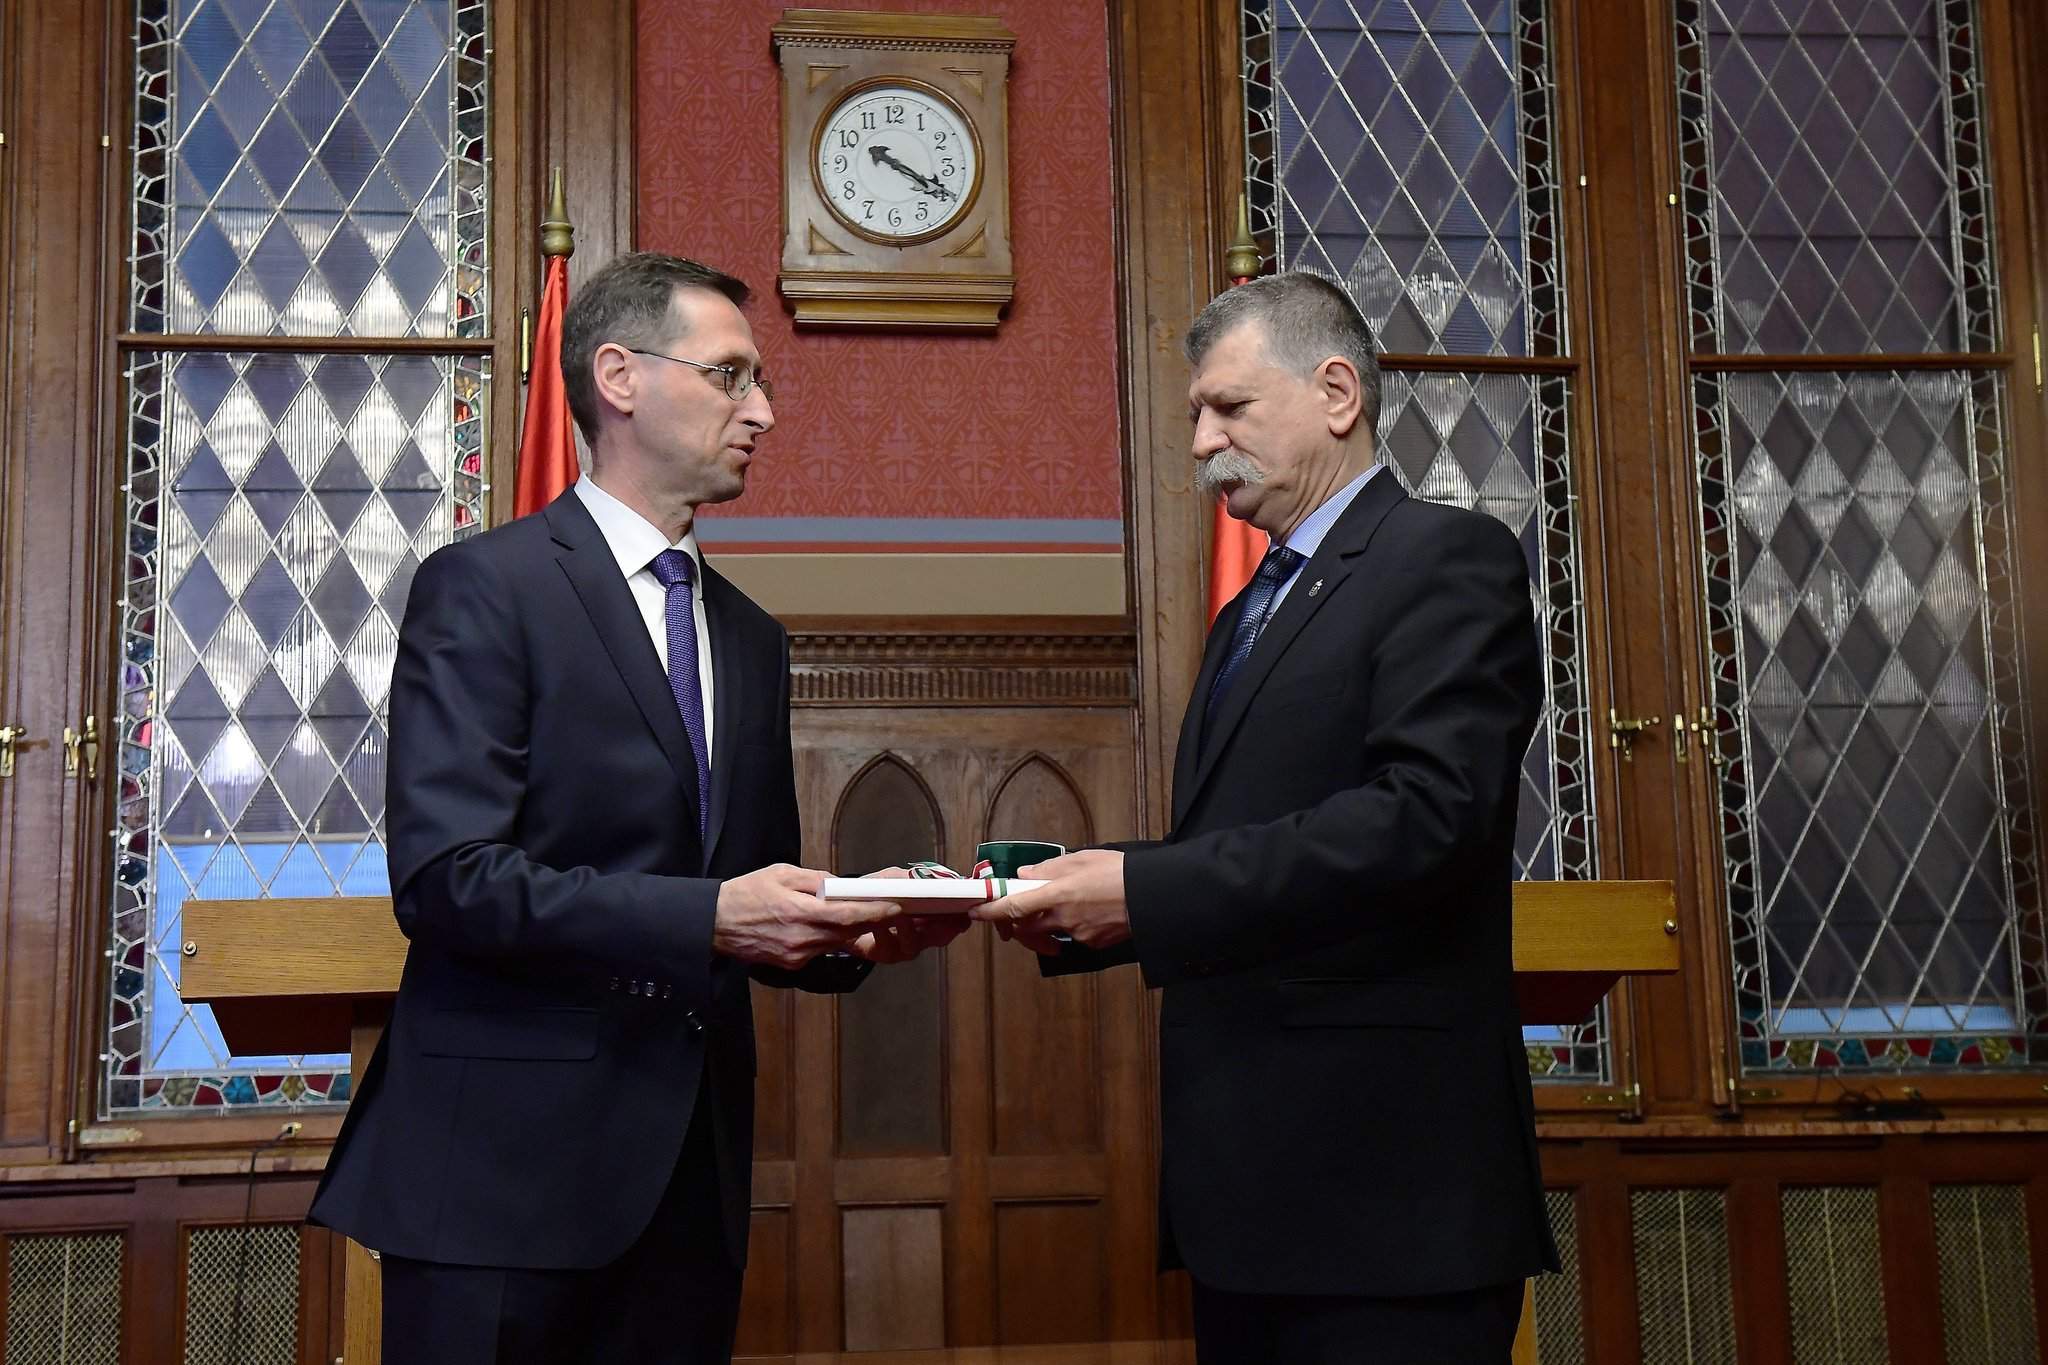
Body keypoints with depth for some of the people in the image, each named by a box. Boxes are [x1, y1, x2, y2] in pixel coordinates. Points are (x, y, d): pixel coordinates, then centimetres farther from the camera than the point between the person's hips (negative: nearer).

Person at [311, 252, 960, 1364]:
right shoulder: (485, 588, -6)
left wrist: (848, 934, -1)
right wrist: (704, 917, -22)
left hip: (690, 1165, 6)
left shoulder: (751, 638, 17)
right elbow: (445, 877, -16)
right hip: (510, 1157, -6)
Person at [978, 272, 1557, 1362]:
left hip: (1380, 1170, -8)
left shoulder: (1447, 559, -6)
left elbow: (1428, 816, -20)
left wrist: (1143, 887, -21)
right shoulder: (1250, 613, 22)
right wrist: (1078, 903, 1)